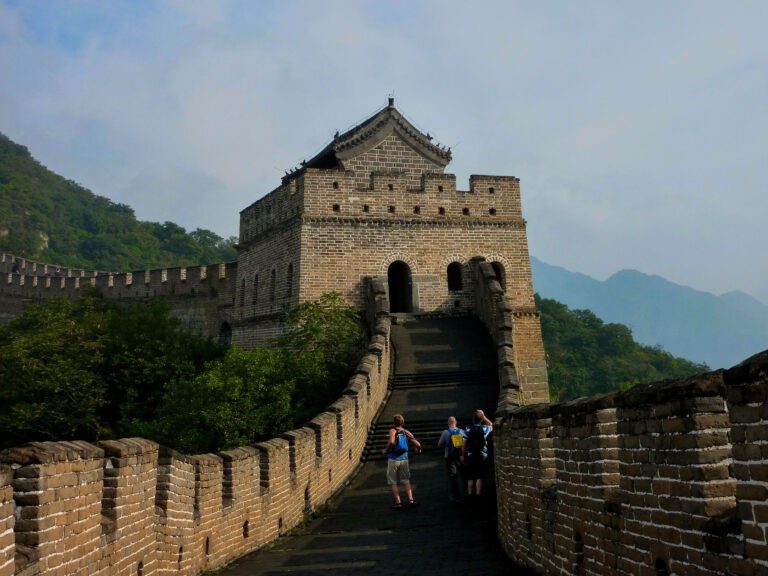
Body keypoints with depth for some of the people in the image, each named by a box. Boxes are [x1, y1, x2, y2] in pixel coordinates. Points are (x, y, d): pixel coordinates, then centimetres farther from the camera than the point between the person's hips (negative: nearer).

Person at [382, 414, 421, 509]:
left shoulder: (393, 431, -8)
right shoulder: (406, 432, 4)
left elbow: (391, 442, -28)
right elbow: (417, 444, 1)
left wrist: (386, 450, -11)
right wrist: (418, 449, 24)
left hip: (393, 459, -3)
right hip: (404, 459, 4)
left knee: (393, 482, 7)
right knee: (406, 481, 12)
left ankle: (398, 502, 3)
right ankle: (411, 500, 1)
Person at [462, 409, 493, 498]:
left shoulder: (468, 430, -2)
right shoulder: (484, 428, -1)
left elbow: (464, 444, -2)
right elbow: (491, 424, 22)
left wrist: (463, 456, 8)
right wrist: (483, 416, 12)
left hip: (471, 455, 0)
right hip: (482, 455, 0)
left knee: (470, 477, 9)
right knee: (479, 477, 2)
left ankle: (470, 495, 10)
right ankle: (478, 495, -2)